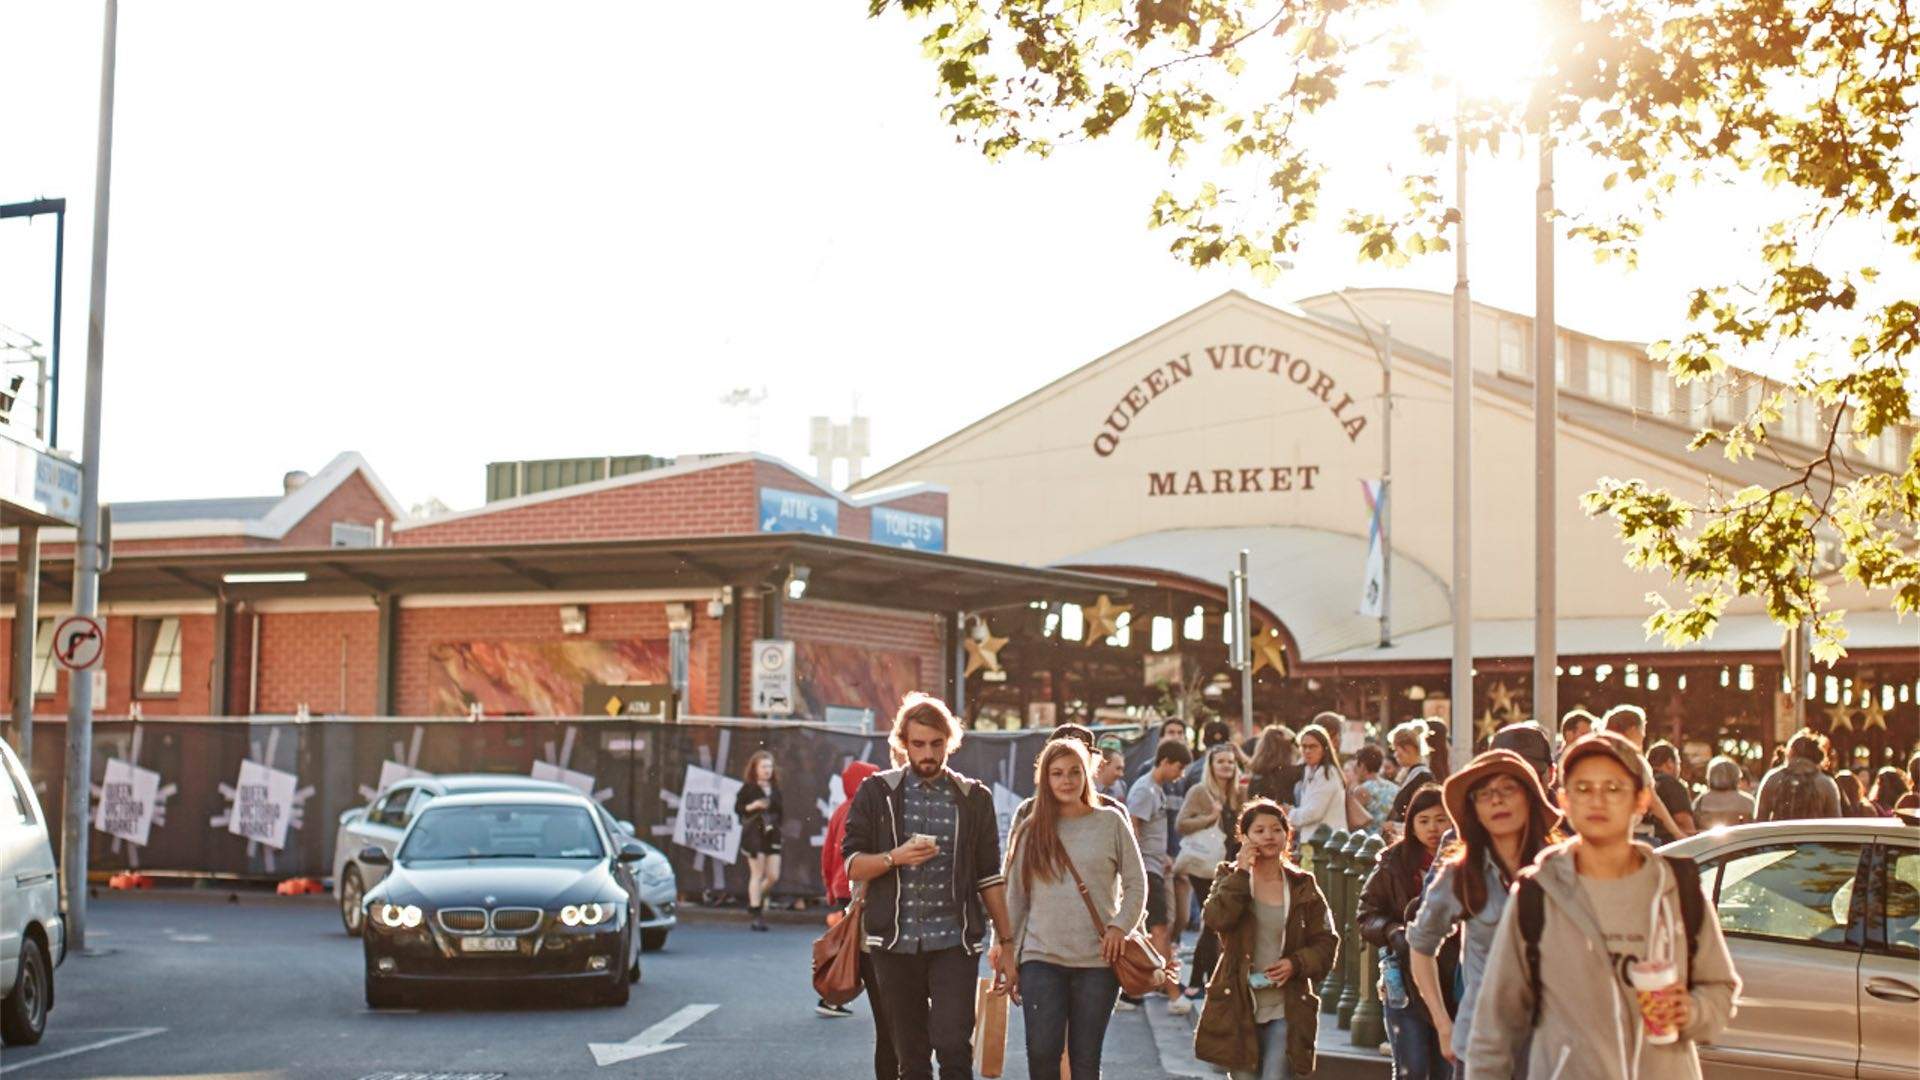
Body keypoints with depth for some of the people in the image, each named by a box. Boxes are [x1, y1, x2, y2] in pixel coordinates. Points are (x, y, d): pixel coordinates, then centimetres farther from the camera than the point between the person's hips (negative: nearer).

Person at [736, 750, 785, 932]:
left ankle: (756, 899, 26)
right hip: (754, 834, -5)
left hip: (772, 835, 5)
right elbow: (737, 808, -4)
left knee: (773, 876, -1)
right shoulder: (748, 787, -2)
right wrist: (753, 806, -19)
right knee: (757, 874, -5)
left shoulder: (775, 789, 13)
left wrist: (777, 826, 12)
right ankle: (757, 916, -1)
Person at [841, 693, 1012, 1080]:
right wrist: (895, 857, -16)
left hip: (954, 942, -1)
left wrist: (1007, 942, 7)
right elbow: (851, 864, 3)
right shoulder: (877, 793, 6)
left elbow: (990, 877, 10)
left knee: (954, 1047, -12)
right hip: (895, 943, 1)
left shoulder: (973, 798, 8)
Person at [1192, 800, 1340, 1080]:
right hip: (1239, 1006, 0)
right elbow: (1215, 919, -17)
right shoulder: (1230, 877, 3)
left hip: (1285, 1009, 0)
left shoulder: (1302, 886, 5)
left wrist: (1296, 963, -11)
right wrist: (1241, 874, -16)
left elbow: (1327, 942, 7)